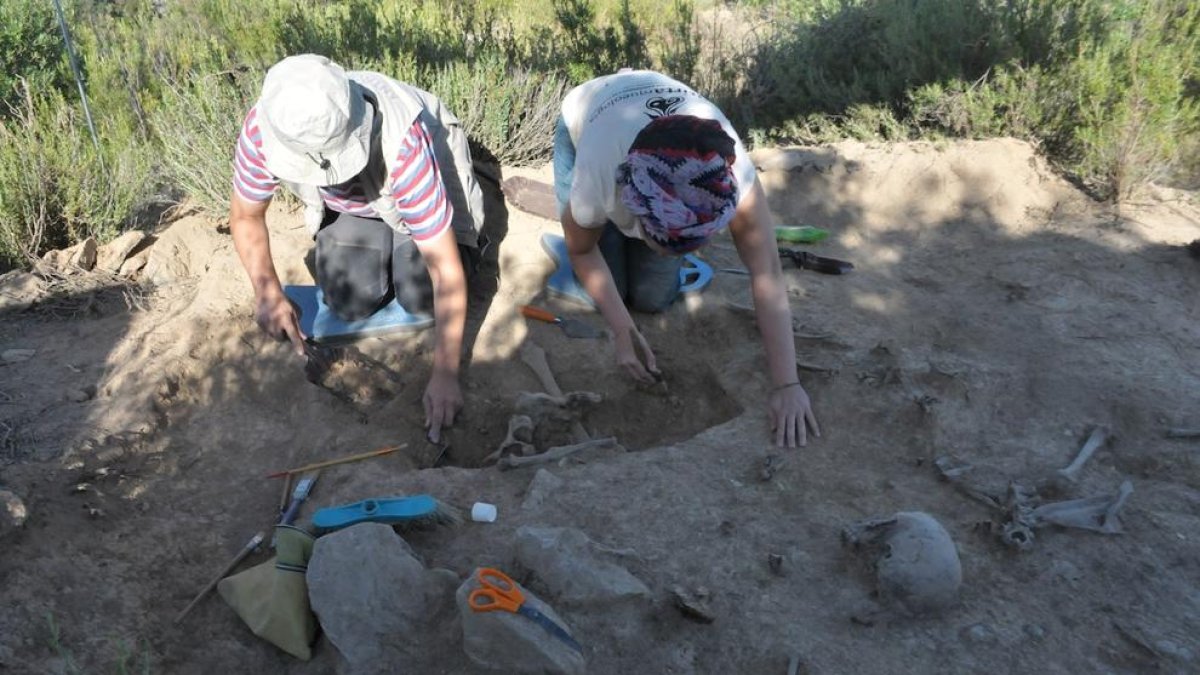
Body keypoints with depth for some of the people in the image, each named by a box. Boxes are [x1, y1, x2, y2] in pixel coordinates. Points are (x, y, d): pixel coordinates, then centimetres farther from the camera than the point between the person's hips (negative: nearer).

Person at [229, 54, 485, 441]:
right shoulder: (262, 131, -33)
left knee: (422, 298, -17)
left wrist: (445, 374, -43)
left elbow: (446, 268, -41)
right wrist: (267, 292, -25)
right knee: (350, 304, -11)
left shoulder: (403, 145, -44)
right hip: (346, 206, 3)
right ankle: (385, 240, 20)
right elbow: (245, 215, -11)